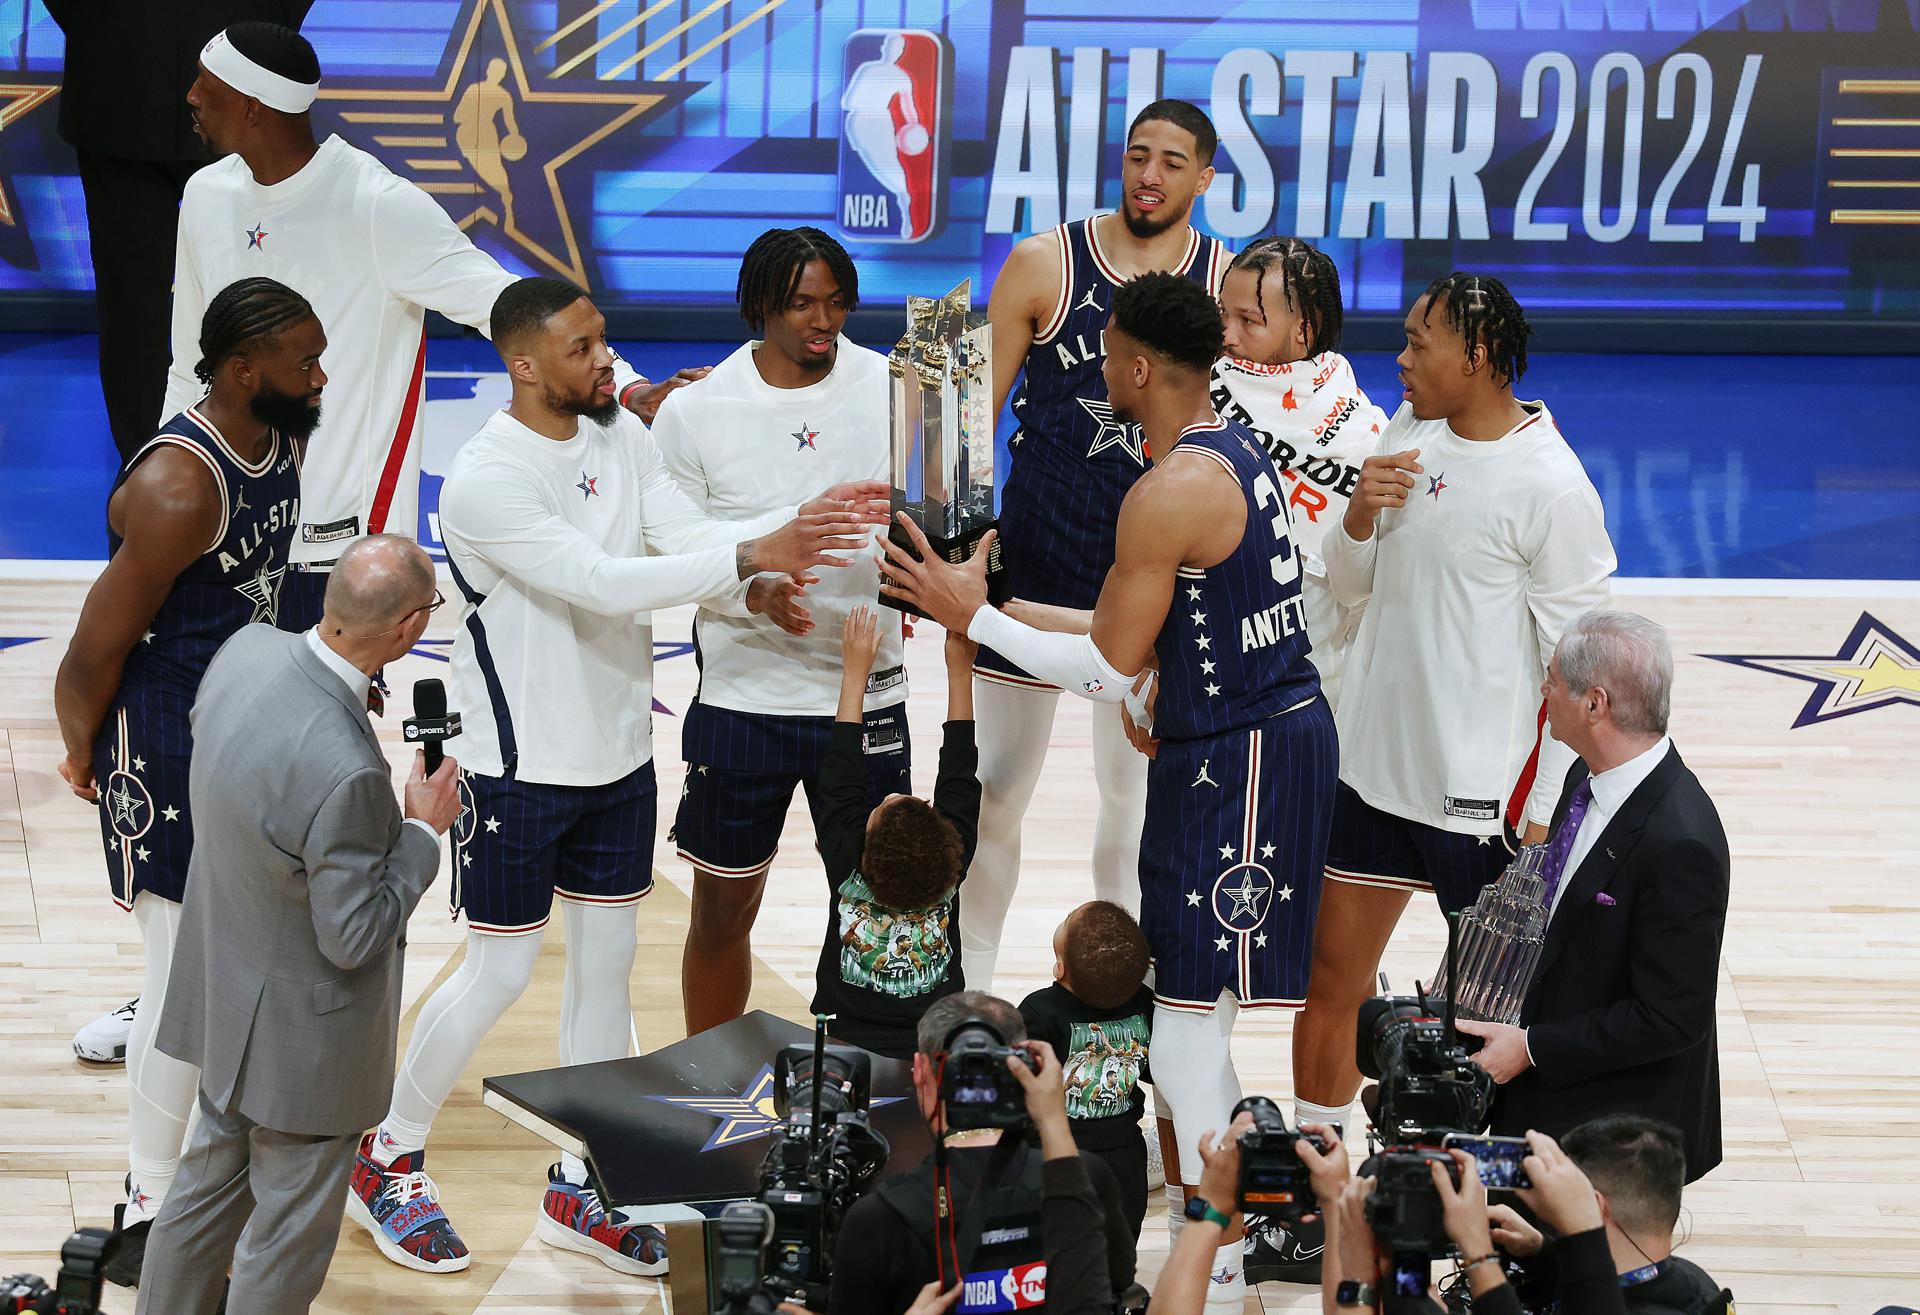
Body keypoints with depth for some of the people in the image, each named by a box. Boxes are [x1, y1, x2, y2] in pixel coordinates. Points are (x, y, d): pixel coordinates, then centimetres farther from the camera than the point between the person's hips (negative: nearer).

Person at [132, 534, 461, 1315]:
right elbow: (355, 938, -26)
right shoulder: (347, 774, -39)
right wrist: (423, 830, -14)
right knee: (290, 1229, 14)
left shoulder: (247, 651, -15)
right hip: (305, 1030, -8)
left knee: (211, 1179, 27)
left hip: (229, 987, 8)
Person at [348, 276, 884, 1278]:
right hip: (520, 769, -7)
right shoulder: (485, 480, -23)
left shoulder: (622, 437, 1)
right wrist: (752, 557, -34)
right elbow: (602, 582, -31)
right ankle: (386, 1158, 22)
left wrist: (803, 522, -23)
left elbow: (689, 540, -6)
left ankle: (576, 1190, 25)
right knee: (498, 975, 2)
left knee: (606, 965, 12)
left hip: (619, 752, 7)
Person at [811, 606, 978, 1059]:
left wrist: (857, 669, 2)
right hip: (935, 1053, 2)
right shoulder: (952, 867, -15)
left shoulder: (846, 865, -17)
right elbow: (958, 779, -2)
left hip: (847, 1044, -1)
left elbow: (841, 777, -5)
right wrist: (960, 669, 4)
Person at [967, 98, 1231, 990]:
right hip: (1035, 563, -1)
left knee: (1135, 790, 14)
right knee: (998, 788, 5)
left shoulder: (1228, 283, -2)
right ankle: (968, 989, 17)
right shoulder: (1045, 264, -6)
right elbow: (979, 409, 0)